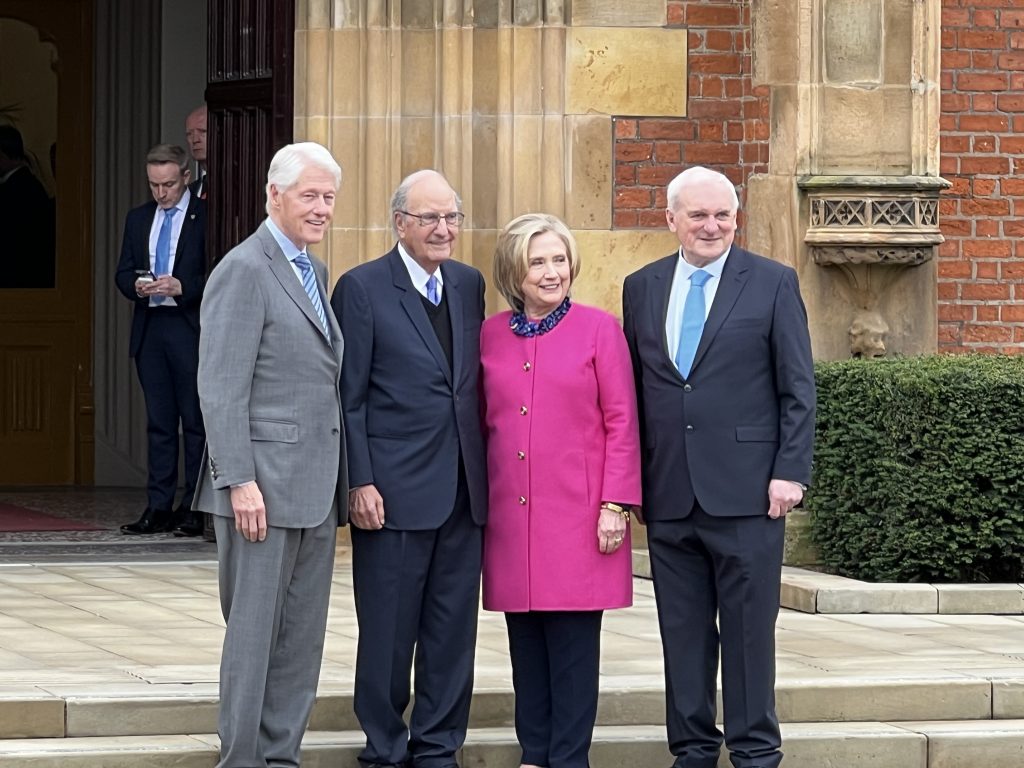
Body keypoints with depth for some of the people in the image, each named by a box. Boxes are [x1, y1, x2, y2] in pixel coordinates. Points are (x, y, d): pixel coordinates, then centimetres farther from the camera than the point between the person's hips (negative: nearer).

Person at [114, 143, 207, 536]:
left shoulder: (206, 216, -4)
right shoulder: (138, 219, 15)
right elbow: (123, 273, 16)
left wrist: (181, 288, -19)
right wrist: (137, 286, -5)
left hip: (191, 330, -5)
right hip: (149, 330, 5)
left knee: (196, 421, -3)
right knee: (158, 422, 7)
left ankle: (194, 508, 0)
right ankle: (159, 508, 7)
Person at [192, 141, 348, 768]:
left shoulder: (316, 273, 17)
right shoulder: (244, 270, -9)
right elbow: (221, 388, -14)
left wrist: (341, 481, 13)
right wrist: (239, 481, -20)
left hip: (316, 490, 8)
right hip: (265, 485, -8)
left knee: (303, 639, 9)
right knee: (254, 633, -3)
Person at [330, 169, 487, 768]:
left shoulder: (469, 284, 12)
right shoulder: (363, 288, -5)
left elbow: (474, 383, 15)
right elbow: (350, 398, -7)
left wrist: (481, 470, 9)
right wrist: (360, 482, -12)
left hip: (462, 489, 5)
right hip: (394, 491, -5)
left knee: (453, 629, 8)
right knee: (388, 630, 3)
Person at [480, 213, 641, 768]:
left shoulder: (599, 329, 0)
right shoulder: (490, 336, 9)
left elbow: (621, 424, -2)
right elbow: (481, 424, 15)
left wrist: (616, 504, -8)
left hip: (578, 514, -3)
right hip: (511, 515, 3)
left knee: (573, 643, -4)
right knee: (526, 640, 6)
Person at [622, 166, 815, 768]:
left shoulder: (773, 283, 2)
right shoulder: (642, 287, 12)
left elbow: (799, 389, 0)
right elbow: (632, 389, 14)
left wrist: (791, 472, -8)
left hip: (745, 490, -3)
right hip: (669, 492, 3)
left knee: (749, 628, 0)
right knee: (683, 631, 7)